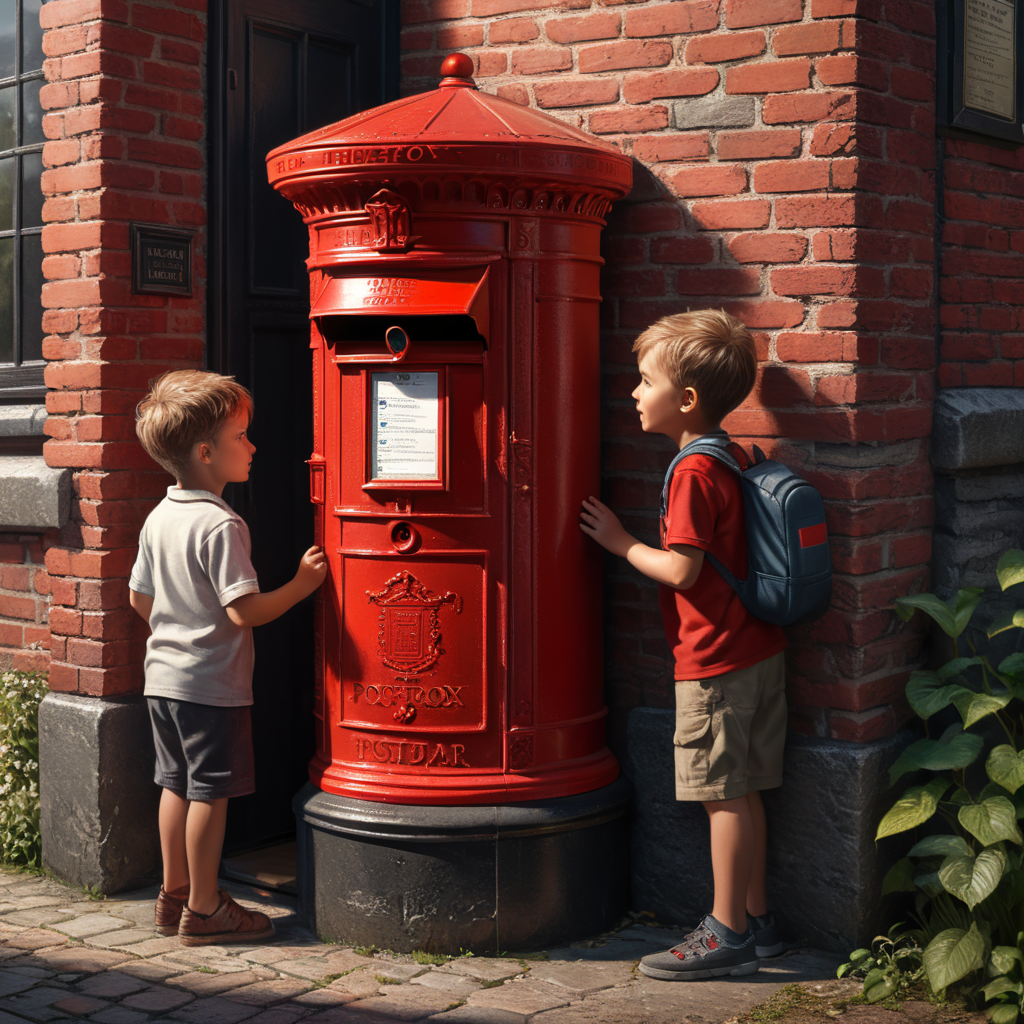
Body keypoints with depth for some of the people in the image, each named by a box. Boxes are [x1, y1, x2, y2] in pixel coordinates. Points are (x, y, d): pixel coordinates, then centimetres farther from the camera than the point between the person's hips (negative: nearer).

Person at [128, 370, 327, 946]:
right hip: (213, 683, -9)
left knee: (178, 785, 17)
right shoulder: (221, 526, -21)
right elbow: (245, 611, -25)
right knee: (210, 792, 1)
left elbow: (140, 598, 15)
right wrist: (301, 584, -14)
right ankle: (204, 909, 10)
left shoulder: (159, 518, 7)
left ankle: (175, 894, 27)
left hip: (164, 677, 9)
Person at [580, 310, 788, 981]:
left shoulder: (694, 472, -17)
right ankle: (756, 919, 23)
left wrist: (622, 542, -7)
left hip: (716, 661, -9)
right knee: (742, 794, 15)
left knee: (726, 796, -2)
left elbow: (681, 569, -20)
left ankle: (728, 935, 7)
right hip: (756, 649, 9)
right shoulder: (729, 457, 12)